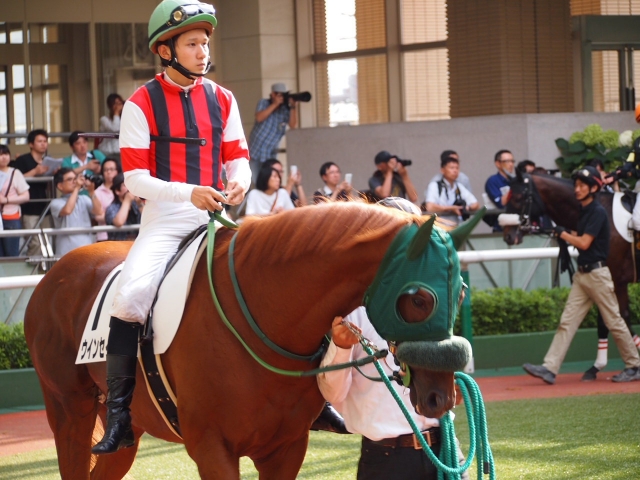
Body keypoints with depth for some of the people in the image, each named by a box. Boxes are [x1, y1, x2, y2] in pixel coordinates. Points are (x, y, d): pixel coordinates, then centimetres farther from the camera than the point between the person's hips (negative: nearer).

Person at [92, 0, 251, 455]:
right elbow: (135, 178, -7)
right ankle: (118, 412, -18)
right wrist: (187, 192, -21)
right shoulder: (142, 103, -2)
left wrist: (239, 182, -11)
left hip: (217, 216, 4)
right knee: (131, 294, -28)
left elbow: (238, 157, 13)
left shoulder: (222, 100, 11)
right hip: (164, 221, -4)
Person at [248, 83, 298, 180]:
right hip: (256, 150, -1)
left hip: (270, 153, 1)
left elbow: (293, 125, -11)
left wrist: (293, 107, -21)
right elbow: (259, 118, -19)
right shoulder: (263, 103, -2)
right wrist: (275, 104, -21)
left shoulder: (286, 109, -2)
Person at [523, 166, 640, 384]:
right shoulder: (583, 211, 14)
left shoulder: (597, 212, -13)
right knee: (567, 321, 1)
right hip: (582, 274, 9)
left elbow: (584, 243, -17)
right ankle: (550, 368, -4)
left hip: (597, 274, -9)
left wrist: (562, 233, -8)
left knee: (614, 322, 0)